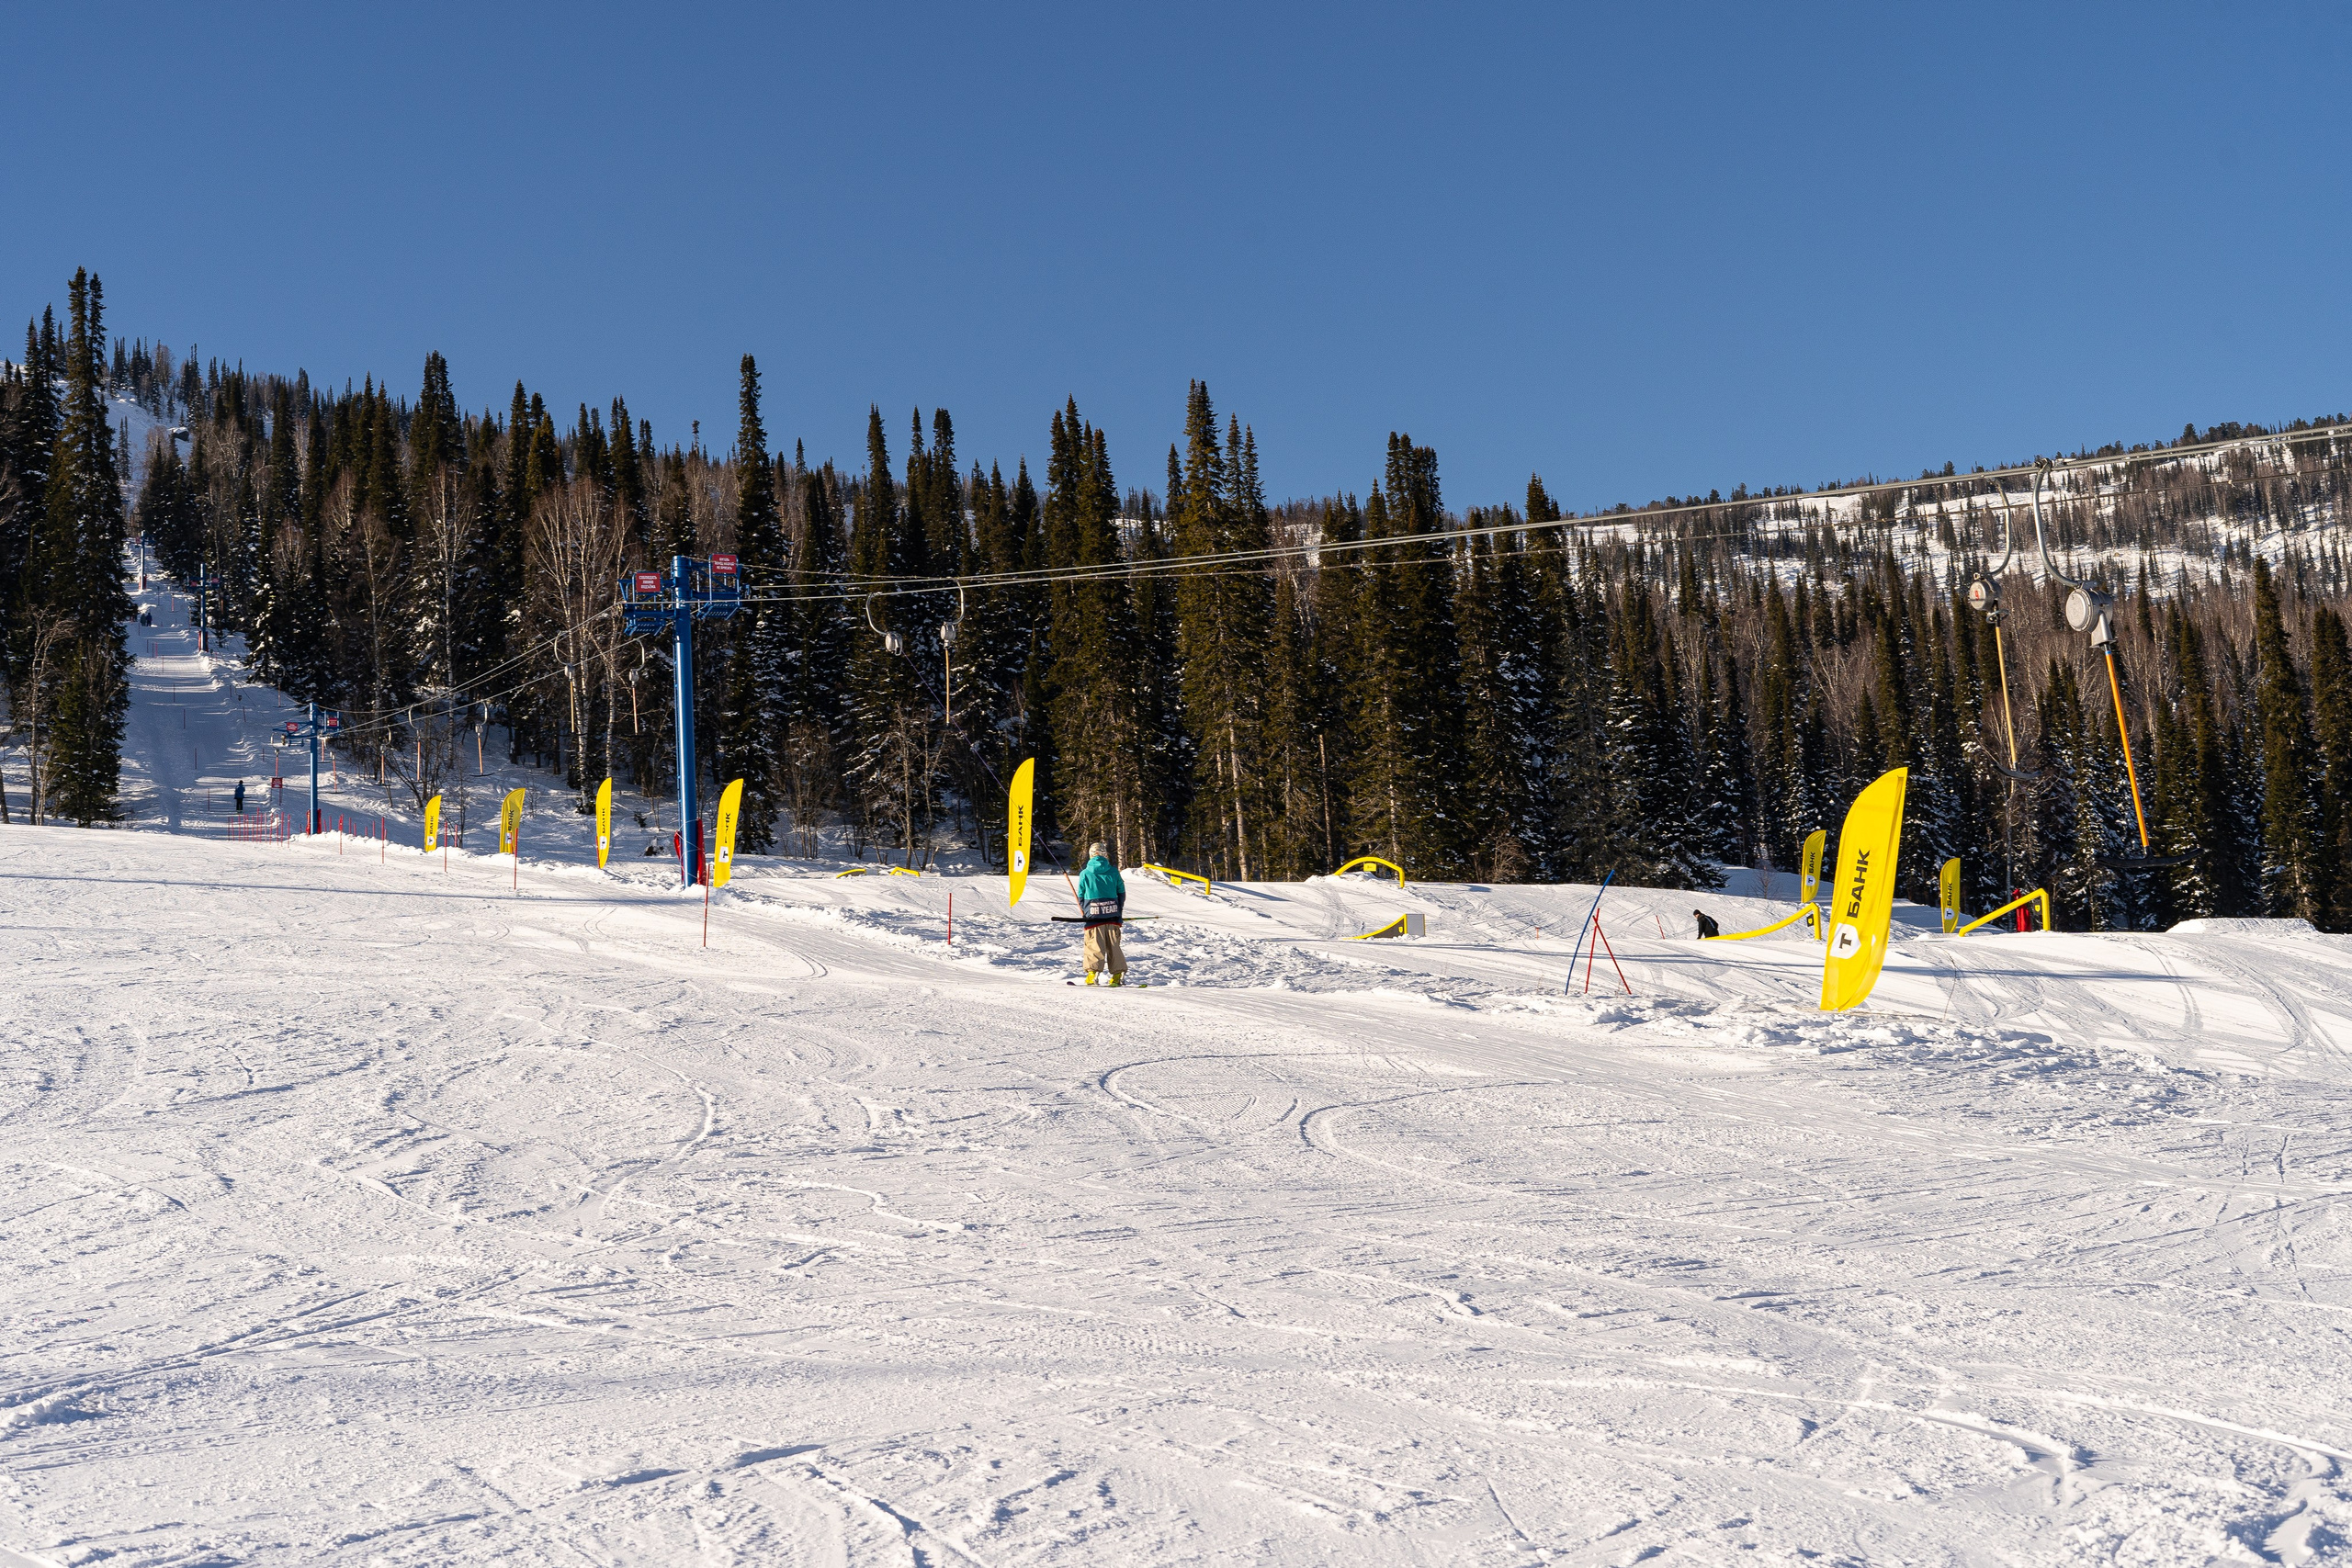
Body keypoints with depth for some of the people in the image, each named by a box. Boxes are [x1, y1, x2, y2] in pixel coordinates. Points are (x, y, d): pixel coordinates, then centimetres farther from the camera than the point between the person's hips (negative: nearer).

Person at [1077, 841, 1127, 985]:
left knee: (1094, 945, -2)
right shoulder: (1113, 871, 5)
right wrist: (1119, 912, 17)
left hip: (1094, 914, -2)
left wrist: (1084, 912, 17)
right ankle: (1118, 974, 8)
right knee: (1113, 945, 9)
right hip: (1112, 913, 2)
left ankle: (1092, 972, -15)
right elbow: (1121, 892, 9)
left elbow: (1081, 896, 5)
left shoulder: (1085, 874, 1)